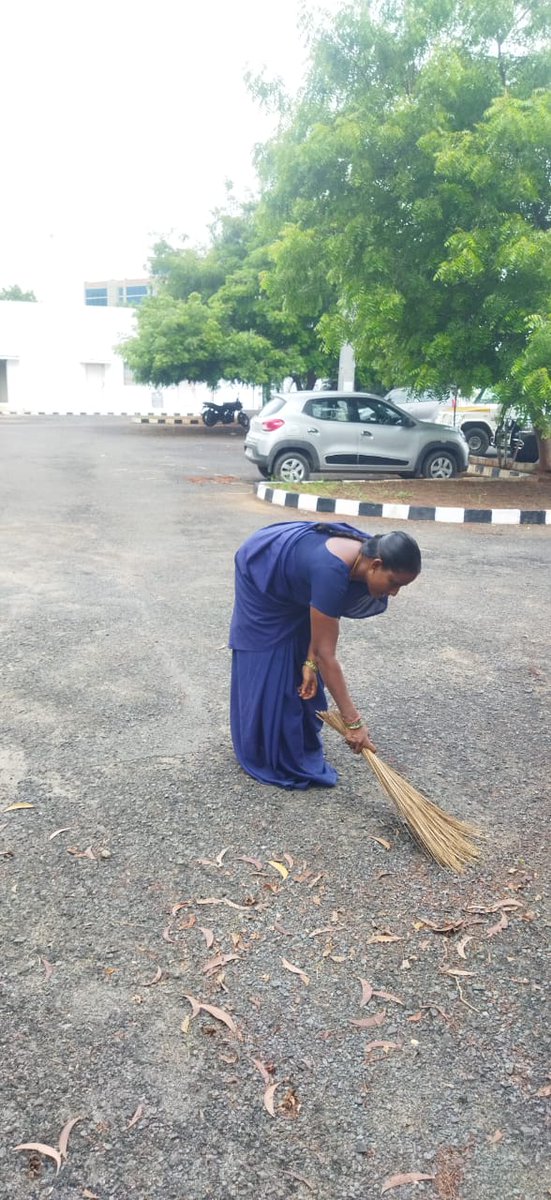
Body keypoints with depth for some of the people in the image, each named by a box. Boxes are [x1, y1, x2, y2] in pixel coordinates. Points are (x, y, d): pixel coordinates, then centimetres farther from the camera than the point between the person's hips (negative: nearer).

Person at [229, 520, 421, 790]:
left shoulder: (365, 556, -21)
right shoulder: (331, 572, -44)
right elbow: (326, 654, -39)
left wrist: (310, 662, -13)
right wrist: (353, 722, -35)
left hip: (289, 577, 7)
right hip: (260, 574, -7)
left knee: (299, 661, 9)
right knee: (268, 665, -2)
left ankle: (301, 745, 21)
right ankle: (266, 755, 12)